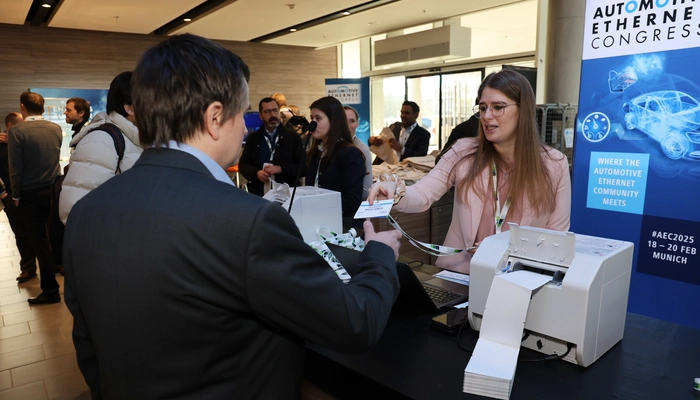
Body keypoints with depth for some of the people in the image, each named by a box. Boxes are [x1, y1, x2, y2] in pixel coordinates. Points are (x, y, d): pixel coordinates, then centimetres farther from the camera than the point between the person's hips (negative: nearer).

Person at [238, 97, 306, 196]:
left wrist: (280, 169, -16)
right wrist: (256, 173, -10)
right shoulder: (252, 138, 10)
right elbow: (242, 164, 11)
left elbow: (303, 167, -1)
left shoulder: (293, 137, 4)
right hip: (259, 193, 1)